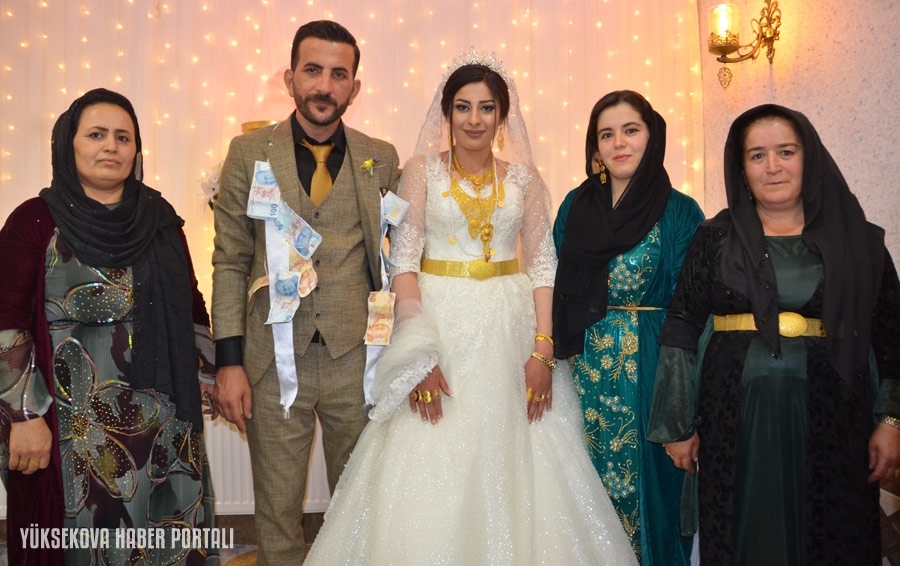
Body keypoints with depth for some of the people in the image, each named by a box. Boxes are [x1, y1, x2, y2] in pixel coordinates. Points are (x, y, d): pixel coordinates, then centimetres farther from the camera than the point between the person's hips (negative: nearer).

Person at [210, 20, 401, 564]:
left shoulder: (382, 158, 4)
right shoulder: (249, 152, 2)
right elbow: (230, 262, 2)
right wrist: (229, 363, -3)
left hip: (356, 356, 1)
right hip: (275, 359, 0)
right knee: (278, 508, 11)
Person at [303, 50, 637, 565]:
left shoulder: (524, 179, 7)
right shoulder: (423, 169, 2)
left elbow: (543, 265, 4)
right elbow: (403, 260, -5)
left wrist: (543, 349, -8)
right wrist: (418, 353, -15)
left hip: (509, 330, 2)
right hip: (439, 323, -1)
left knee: (514, 471, 5)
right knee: (431, 475, 0)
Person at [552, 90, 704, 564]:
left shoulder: (680, 213, -4)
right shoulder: (576, 206, 6)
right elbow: (560, 290, 10)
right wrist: (555, 356, 4)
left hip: (650, 371, -3)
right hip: (587, 368, 3)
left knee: (646, 481, 6)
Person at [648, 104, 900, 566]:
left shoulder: (857, 240, 5)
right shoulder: (716, 238, 3)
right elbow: (681, 330, 1)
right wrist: (677, 425, -1)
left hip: (830, 421, 1)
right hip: (736, 421, 0)